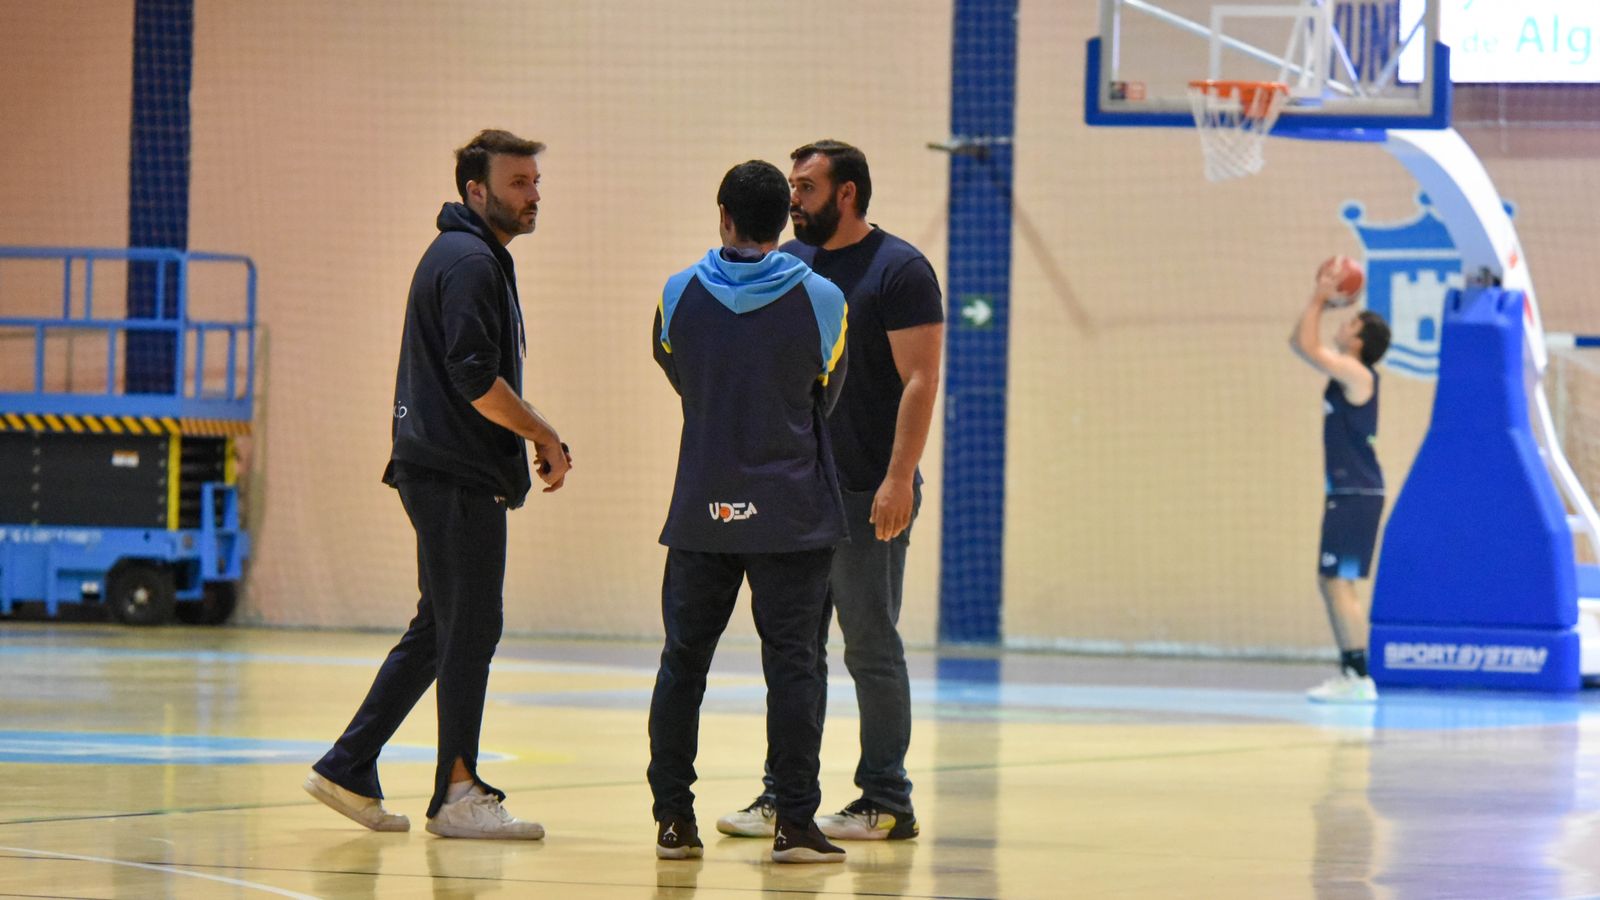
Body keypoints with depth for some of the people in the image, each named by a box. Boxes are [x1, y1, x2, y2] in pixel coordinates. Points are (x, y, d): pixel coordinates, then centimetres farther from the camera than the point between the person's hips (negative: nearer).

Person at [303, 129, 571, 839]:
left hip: (444, 473, 10)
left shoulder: (464, 256, 20)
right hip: (459, 479, -10)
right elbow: (475, 378, -22)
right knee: (470, 630, -5)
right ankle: (457, 796, 0)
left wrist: (531, 438, 16)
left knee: (439, 631, 14)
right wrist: (545, 437, -13)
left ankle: (348, 769, 16)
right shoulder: (471, 262, -13)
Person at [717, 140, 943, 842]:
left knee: (871, 647, -2)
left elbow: (920, 379, -11)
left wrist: (899, 479, -19)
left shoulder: (899, 270, -7)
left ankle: (887, 803, 4)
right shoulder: (788, 264, 13)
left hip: (867, 497, -6)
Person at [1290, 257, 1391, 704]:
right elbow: (1300, 344, 22)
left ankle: (1359, 678, -13)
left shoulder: (1357, 375, -14)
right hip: (1344, 494, 10)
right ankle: (1349, 673, 17)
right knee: (1331, 582, 13)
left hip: (1357, 495, -10)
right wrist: (1321, 301, 14)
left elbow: (1308, 348, -19)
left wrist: (1319, 301, -7)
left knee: (1339, 582, -12)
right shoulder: (1343, 372, 13)